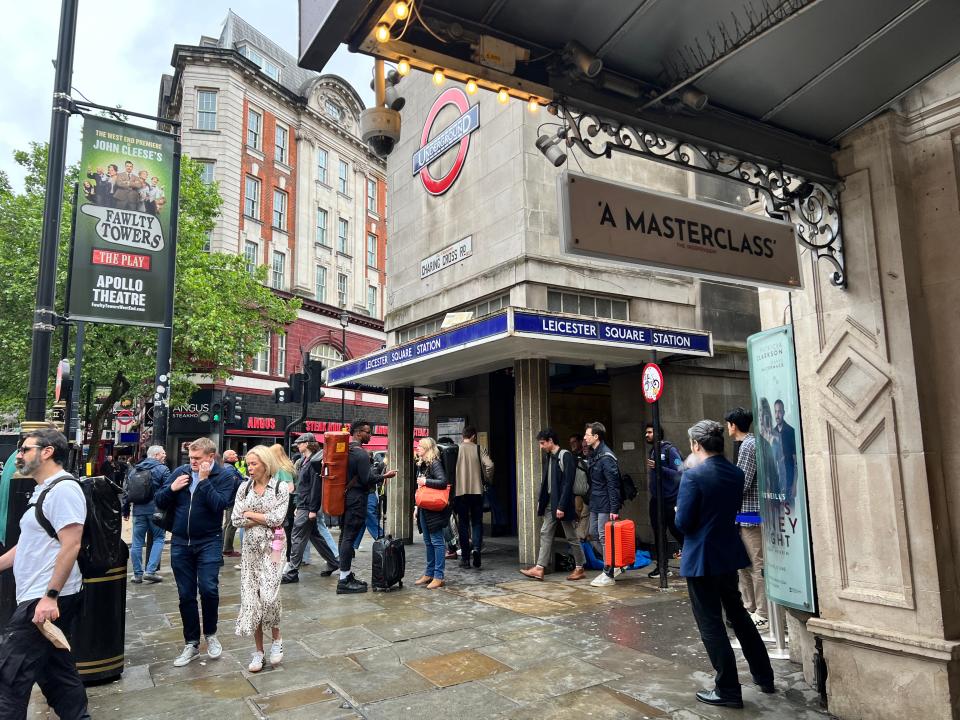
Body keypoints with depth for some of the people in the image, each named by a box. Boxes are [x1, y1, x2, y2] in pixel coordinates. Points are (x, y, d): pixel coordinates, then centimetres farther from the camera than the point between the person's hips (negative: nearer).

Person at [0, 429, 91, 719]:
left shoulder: (63, 488, -15)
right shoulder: (44, 490, 17)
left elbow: (70, 546, -22)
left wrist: (50, 596, -24)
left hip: (45, 600, -10)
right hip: (39, 598, 10)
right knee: (57, 671, 15)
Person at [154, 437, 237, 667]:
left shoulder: (224, 476, -7)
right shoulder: (180, 472, 3)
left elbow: (219, 505, -21)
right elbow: (159, 502, 8)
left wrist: (204, 480, -21)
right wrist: (172, 488, -11)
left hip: (209, 542, -4)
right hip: (180, 543, 4)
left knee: (208, 588, -13)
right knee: (186, 595, 10)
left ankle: (211, 634, 13)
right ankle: (191, 643, 25)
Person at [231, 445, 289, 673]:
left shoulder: (280, 487, -6)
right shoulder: (244, 487, 5)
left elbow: (277, 518, -15)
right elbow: (235, 520, -1)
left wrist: (250, 514, -8)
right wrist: (265, 518, -9)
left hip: (271, 546, -4)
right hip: (250, 547, 4)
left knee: (268, 594, -13)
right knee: (250, 596, 4)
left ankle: (276, 639, 13)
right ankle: (258, 650, 16)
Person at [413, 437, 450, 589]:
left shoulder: (435, 463, -12)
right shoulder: (421, 464, 13)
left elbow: (443, 482, -25)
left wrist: (425, 481, -17)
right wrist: (417, 507, 19)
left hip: (434, 509, -9)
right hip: (424, 508, 9)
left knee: (437, 541, -3)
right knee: (428, 542, 14)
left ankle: (438, 577, 2)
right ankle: (429, 573, 23)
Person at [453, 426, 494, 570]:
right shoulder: (478, 449, 0)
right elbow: (489, 465, -12)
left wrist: (452, 485, 9)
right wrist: (487, 480, 4)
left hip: (460, 491, 1)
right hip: (477, 490, -1)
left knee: (463, 524, 8)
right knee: (477, 522, 10)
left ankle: (465, 558, 10)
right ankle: (476, 547, -14)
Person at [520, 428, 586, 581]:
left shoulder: (566, 456, -15)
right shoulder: (547, 457, 10)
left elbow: (567, 483, -20)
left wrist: (561, 506, -22)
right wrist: (541, 501, 10)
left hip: (561, 503, -8)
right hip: (550, 503, 8)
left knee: (571, 536, 4)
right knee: (545, 533, 6)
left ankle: (580, 568, 17)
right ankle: (540, 568, 8)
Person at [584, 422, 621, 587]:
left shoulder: (606, 457, -18)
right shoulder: (593, 455, 11)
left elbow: (613, 484, -20)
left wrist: (614, 509, -21)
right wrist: (591, 499, 15)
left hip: (605, 505, -9)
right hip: (595, 504, 9)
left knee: (605, 537, -2)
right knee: (594, 533, 14)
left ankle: (608, 574, 9)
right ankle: (611, 565, 27)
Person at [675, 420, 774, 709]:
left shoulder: (693, 476, -21)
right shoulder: (736, 473, 1)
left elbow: (683, 523, -19)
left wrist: (680, 513, 1)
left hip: (702, 558, -7)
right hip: (729, 553, 7)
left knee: (711, 624, 5)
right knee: (738, 614, 23)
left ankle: (728, 690, 14)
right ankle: (764, 676, 34)